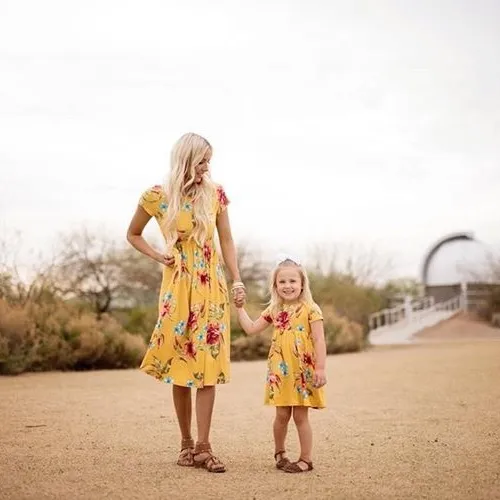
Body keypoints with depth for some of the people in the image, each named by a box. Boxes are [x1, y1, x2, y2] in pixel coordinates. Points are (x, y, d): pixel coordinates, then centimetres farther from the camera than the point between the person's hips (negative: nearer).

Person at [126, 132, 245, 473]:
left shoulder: (215, 194, 2)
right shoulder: (157, 197, -3)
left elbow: (227, 241, 8)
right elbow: (133, 234, 12)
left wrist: (237, 281, 1)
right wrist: (157, 256, -3)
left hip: (211, 285, 1)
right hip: (178, 286, -1)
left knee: (209, 364, -3)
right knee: (180, 366, 3)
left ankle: (203, 446, 2)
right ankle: (186, 442, 16)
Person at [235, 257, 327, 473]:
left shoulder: (310, 309, -6)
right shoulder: (274, 310, 8)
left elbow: (319, 341, -10)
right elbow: (251, 328, 14)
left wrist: (320, 369, -15)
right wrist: (239, 307, 12)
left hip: (303, 371, -4)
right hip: (280, 371, 4)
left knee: (300, 416, 2)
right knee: (282, 415, 9)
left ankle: (306, 459, 12)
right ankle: (279, 452, 29)